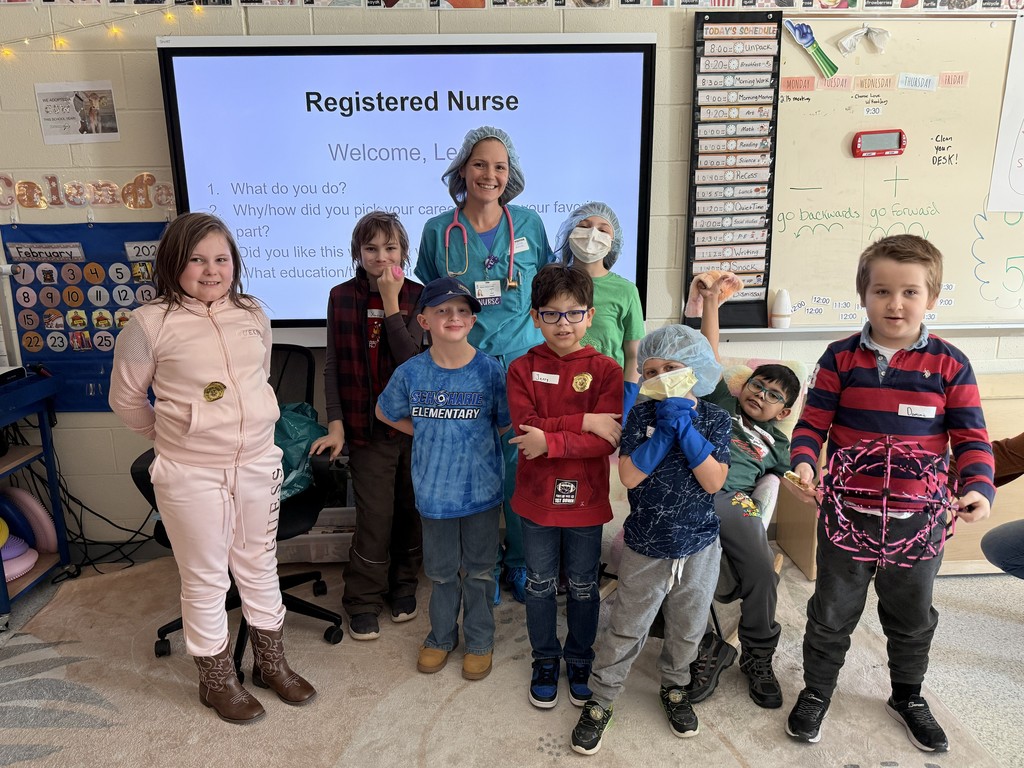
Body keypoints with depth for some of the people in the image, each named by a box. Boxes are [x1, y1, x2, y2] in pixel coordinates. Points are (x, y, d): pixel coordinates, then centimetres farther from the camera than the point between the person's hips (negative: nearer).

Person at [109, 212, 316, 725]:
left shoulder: (253, 315, 3)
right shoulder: (150, 323, -10)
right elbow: (125, 399, 1)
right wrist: (173, 436, 8)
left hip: (258, 462, 4)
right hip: (191, 474, -4)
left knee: (259, 566, 17)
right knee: (205, 578, 10)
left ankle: (271, 663, 36)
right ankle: (217, 680, 30)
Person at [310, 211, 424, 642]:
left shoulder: (416, 296, -2)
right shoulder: (342, 297, 0)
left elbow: (410, 359, -15)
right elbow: (333, 366, 1)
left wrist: (391, 302, -17)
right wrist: (336, 424, -6)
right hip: (367, 426, 0)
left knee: (409, 511, 12)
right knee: (374, 518, 0)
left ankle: (403, 585, 34)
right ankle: (363, 602, 19)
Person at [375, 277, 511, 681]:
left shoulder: (490, 370, -12)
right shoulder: (411, 372, -8)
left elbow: (505, 424, -1)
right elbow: (385, 413, 9)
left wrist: (470, 440, -6)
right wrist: (429, 435, 3)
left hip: (481, 488, -1)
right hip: (434, 489, 1)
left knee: (479, 570, 15)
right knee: (441, 570, 18)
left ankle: (479, 641, 35)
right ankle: (441, 636, 40)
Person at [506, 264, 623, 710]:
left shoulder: (605, 370, -8)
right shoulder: (523, 369, -5)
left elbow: (608, 439, -18)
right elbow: (525, 427, -18)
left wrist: (550, 441, -25)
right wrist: (584, 421, -24)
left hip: (586, 499, 0)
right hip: (537, 498, 1)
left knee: (584, 586, 16)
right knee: (540, 584, 17)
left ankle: (580, 660, 39)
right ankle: (545, 660, 38)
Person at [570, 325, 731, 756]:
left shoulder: (714, 419, -7)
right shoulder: (642, 415, -8)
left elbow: (714, 482, -18)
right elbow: (629, 475, -20)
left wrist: (685, 427, -25)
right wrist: (667, 427, -24)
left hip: (699, 546, 2)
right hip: (646, 548, -1)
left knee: (686, 628, 20)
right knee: (625, 631, 8)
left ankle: (674, 687, 45)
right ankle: (600, 700, 26)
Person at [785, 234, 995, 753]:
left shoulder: (949, 365, -5)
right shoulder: (841, 358, -6)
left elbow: (971, 438, -3)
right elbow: (813, 423, -4)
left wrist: (978, 487, -19)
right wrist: (803, 463, -21)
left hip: (918, 519, 1)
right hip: (847, 514, -1)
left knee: (912, 618, 22)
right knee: (832, 614, 15)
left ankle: (907, 697, 46)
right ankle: (816, 692, 36)